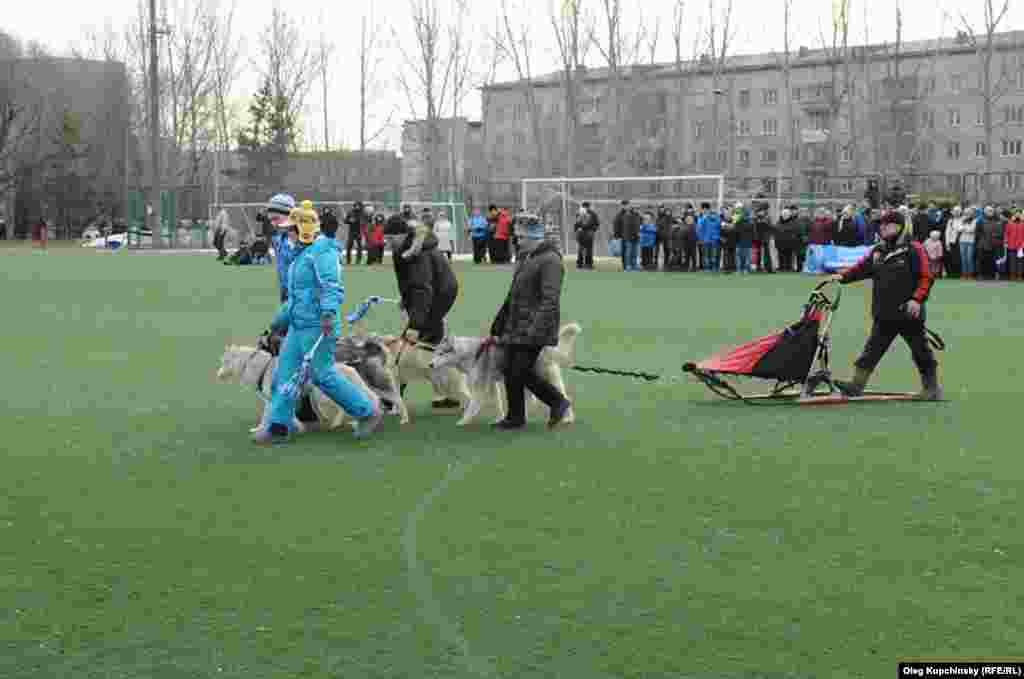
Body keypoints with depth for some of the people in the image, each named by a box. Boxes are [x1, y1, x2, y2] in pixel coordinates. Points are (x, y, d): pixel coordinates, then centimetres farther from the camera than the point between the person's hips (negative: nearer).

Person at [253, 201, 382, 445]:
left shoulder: (323, 251, -12)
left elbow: (332, 286, -23)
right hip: (298, 326, 10)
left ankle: (368, 411, 6)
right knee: (284, 374, 6)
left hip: (317, 326, -10)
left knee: (323, 375, -7)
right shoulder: (301, 254, 20)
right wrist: (281, 319, 34)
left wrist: (328, 312, -37)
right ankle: (278, 427, 11)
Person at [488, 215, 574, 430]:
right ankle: (515, 418, 19)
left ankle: (560, 404, 7)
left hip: (533, 329, -9)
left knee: (521, 372, -11)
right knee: (510, 372, 8)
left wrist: (536, 330, -29)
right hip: (515, 328, 9)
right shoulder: (526, 259, 17)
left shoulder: (550, 260, -14)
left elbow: (549, 300, -22)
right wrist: (498, 327, 24)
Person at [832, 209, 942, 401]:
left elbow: (926, 277, -10)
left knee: (921, 350, 7)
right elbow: (861, 268, 10)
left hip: (909, 313, -5)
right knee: (873, 348, 4)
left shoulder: (914, 249, -8)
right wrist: (843, 276, -6)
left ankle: (932, 388, 20)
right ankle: (857, 383, 5)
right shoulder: (877, 251, 10)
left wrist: (917, 299, -20)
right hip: (884, 314, 5)